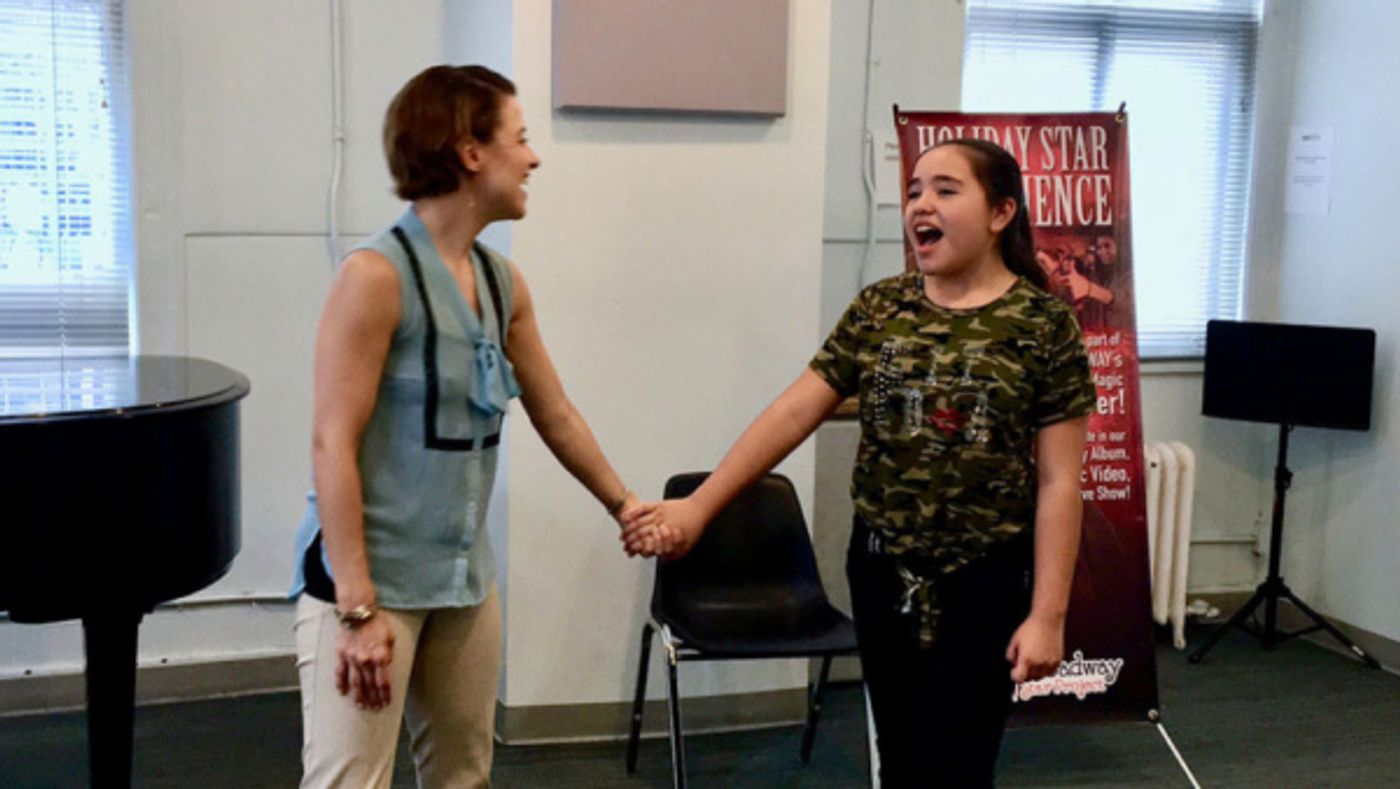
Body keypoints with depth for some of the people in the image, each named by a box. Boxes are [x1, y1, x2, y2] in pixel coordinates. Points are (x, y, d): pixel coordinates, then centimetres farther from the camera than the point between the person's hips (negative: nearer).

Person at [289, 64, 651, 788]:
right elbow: (332, 446, -18)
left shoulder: (503, 283, 6)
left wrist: (625, 506, 27)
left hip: (465, 578, 8)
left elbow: (555, 416, 18)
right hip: (371, 575, -7)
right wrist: (358, 606, -21)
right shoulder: (378, 274, -15)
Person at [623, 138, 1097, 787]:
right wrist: (700, 506, -8)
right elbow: (795, 410, -2)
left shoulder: (1044, 325, -8)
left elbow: (1058, 482, -9)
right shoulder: (878, 309, 2)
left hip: (984, 582, -4)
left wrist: (1047, 615, -12)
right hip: (880, 573, 4)